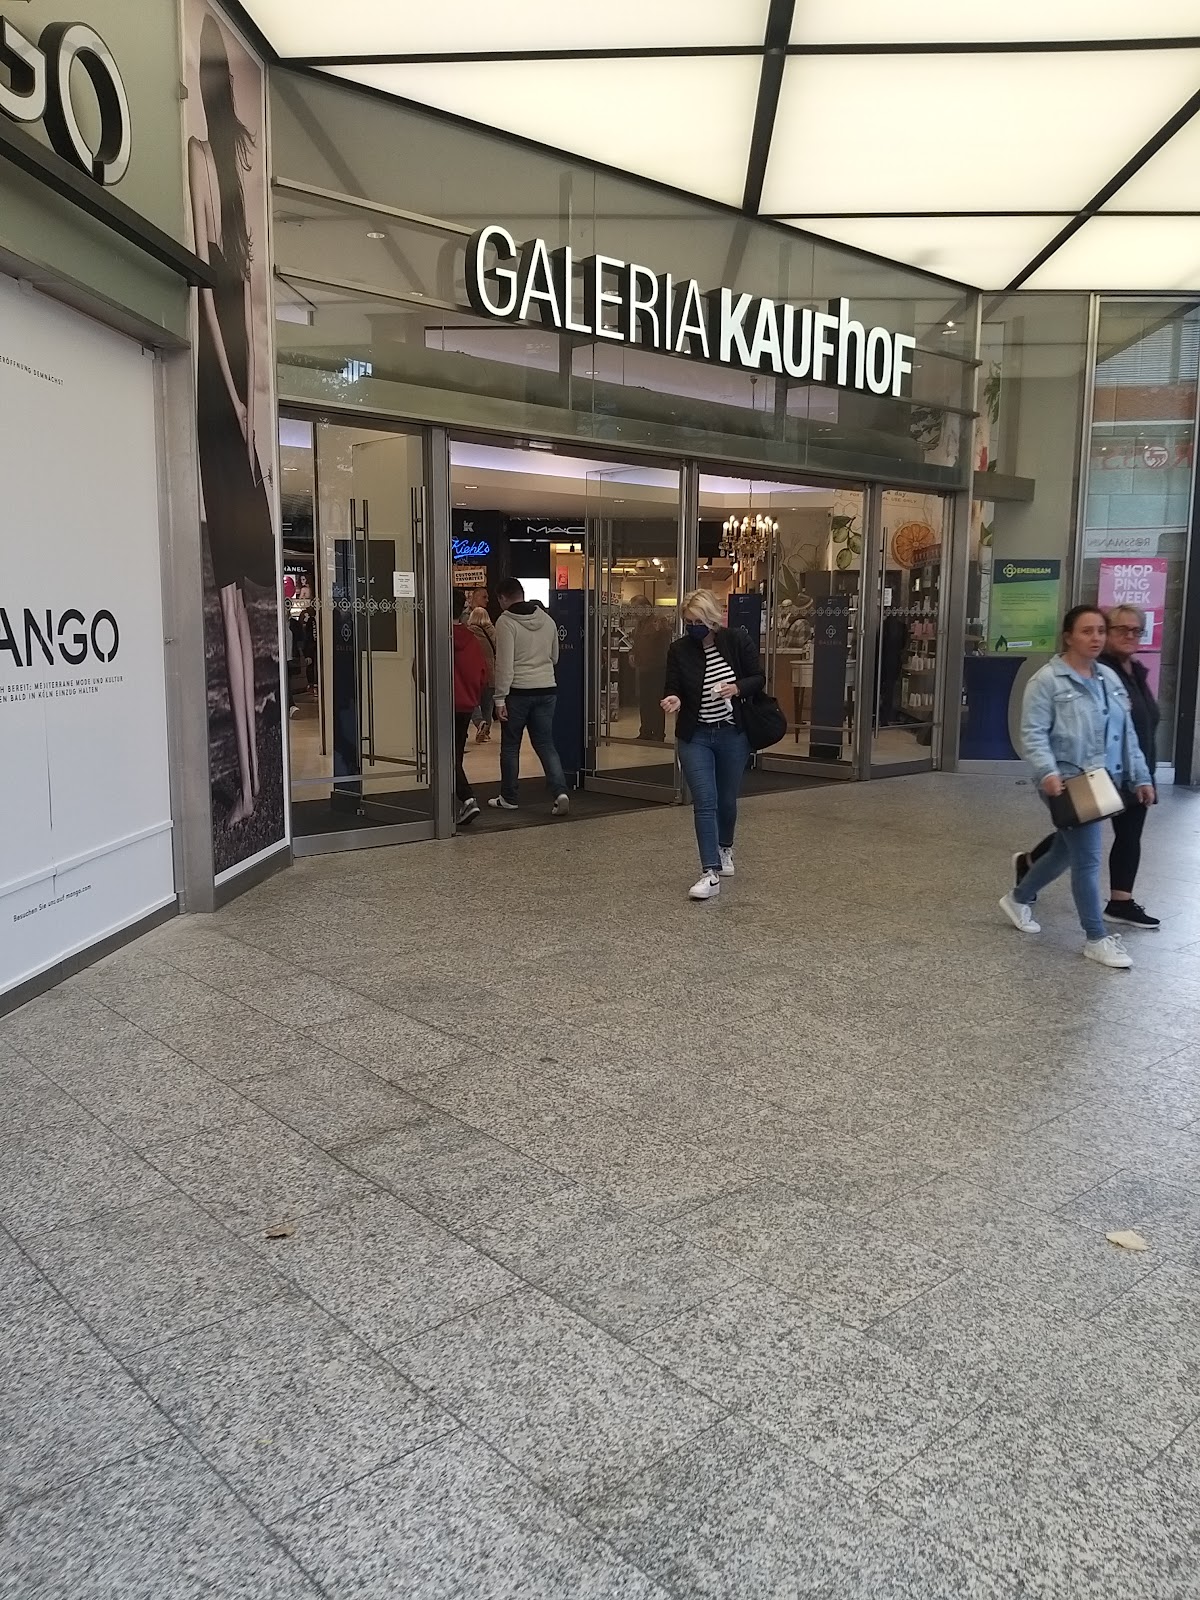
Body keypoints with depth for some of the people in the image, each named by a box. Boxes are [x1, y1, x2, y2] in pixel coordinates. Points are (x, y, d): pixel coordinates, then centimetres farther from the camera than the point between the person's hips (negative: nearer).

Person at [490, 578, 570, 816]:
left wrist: (500, 698, -12)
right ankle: (560, 792, -9)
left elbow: (504, 664, -15)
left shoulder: (506, 622, -11)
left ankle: (508, 798, 19)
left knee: (510, 746, 10)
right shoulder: (547, 619, 9)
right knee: (545, 744, 9)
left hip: (518, 691, -5)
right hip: (547, 689, 5)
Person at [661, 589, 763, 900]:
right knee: (704, 803, -9)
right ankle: (711, 873, -9)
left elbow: (759, 679, -1)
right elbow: (674, 688, -6)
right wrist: (673, 700, -29)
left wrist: (737, 688, -21)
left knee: (727, 800, 15)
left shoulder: (736, 640, -7)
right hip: (695, 737, -1)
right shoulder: (679, 650, -6)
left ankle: (725, 848, 44)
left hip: (733, 734, 1)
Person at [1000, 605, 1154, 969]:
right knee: (1087, 859, -5)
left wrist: (1140, 776, 12)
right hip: (1067, 783, -8)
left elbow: (1127, 732, 16)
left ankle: (1019, 898, 41)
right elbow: (1033, 733, -15)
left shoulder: (1110, 678, 12)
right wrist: (1048, 772, -29)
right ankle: (1097, 938, 7)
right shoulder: (1047, 679, -10)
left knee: (1066, 851, 19)